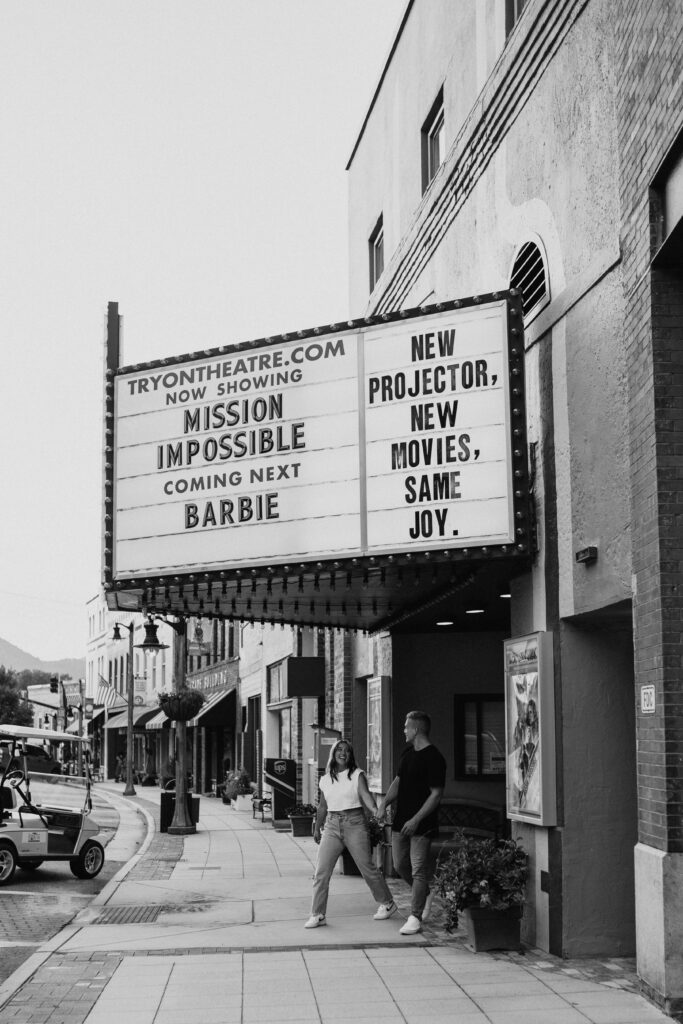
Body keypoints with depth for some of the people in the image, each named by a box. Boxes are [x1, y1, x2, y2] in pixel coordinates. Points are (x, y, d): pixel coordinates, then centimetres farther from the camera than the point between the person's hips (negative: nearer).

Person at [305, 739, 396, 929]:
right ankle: (317, 915, 0)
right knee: (321, 871, -5)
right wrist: (317, 828, 28)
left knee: (367, 867, 1)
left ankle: (387, 904, 21)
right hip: (332, 826, 4)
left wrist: (375, 811, -35)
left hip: (354, 824, -4)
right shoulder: (325, 780, 10)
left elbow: (365, 794, -17)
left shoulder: (357, 775, -2)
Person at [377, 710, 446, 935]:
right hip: (400, 821, 8)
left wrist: (416, 820, -21)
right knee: (400, 865, 14)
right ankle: (425, 895, 35)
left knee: (418, 870, -4)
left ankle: (415, 918, 1)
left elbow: (436, 794, -18)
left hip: (421, 824, -8)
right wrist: (384, 803, 4)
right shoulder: (407, 753, 10)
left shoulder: (433, 758, -16)